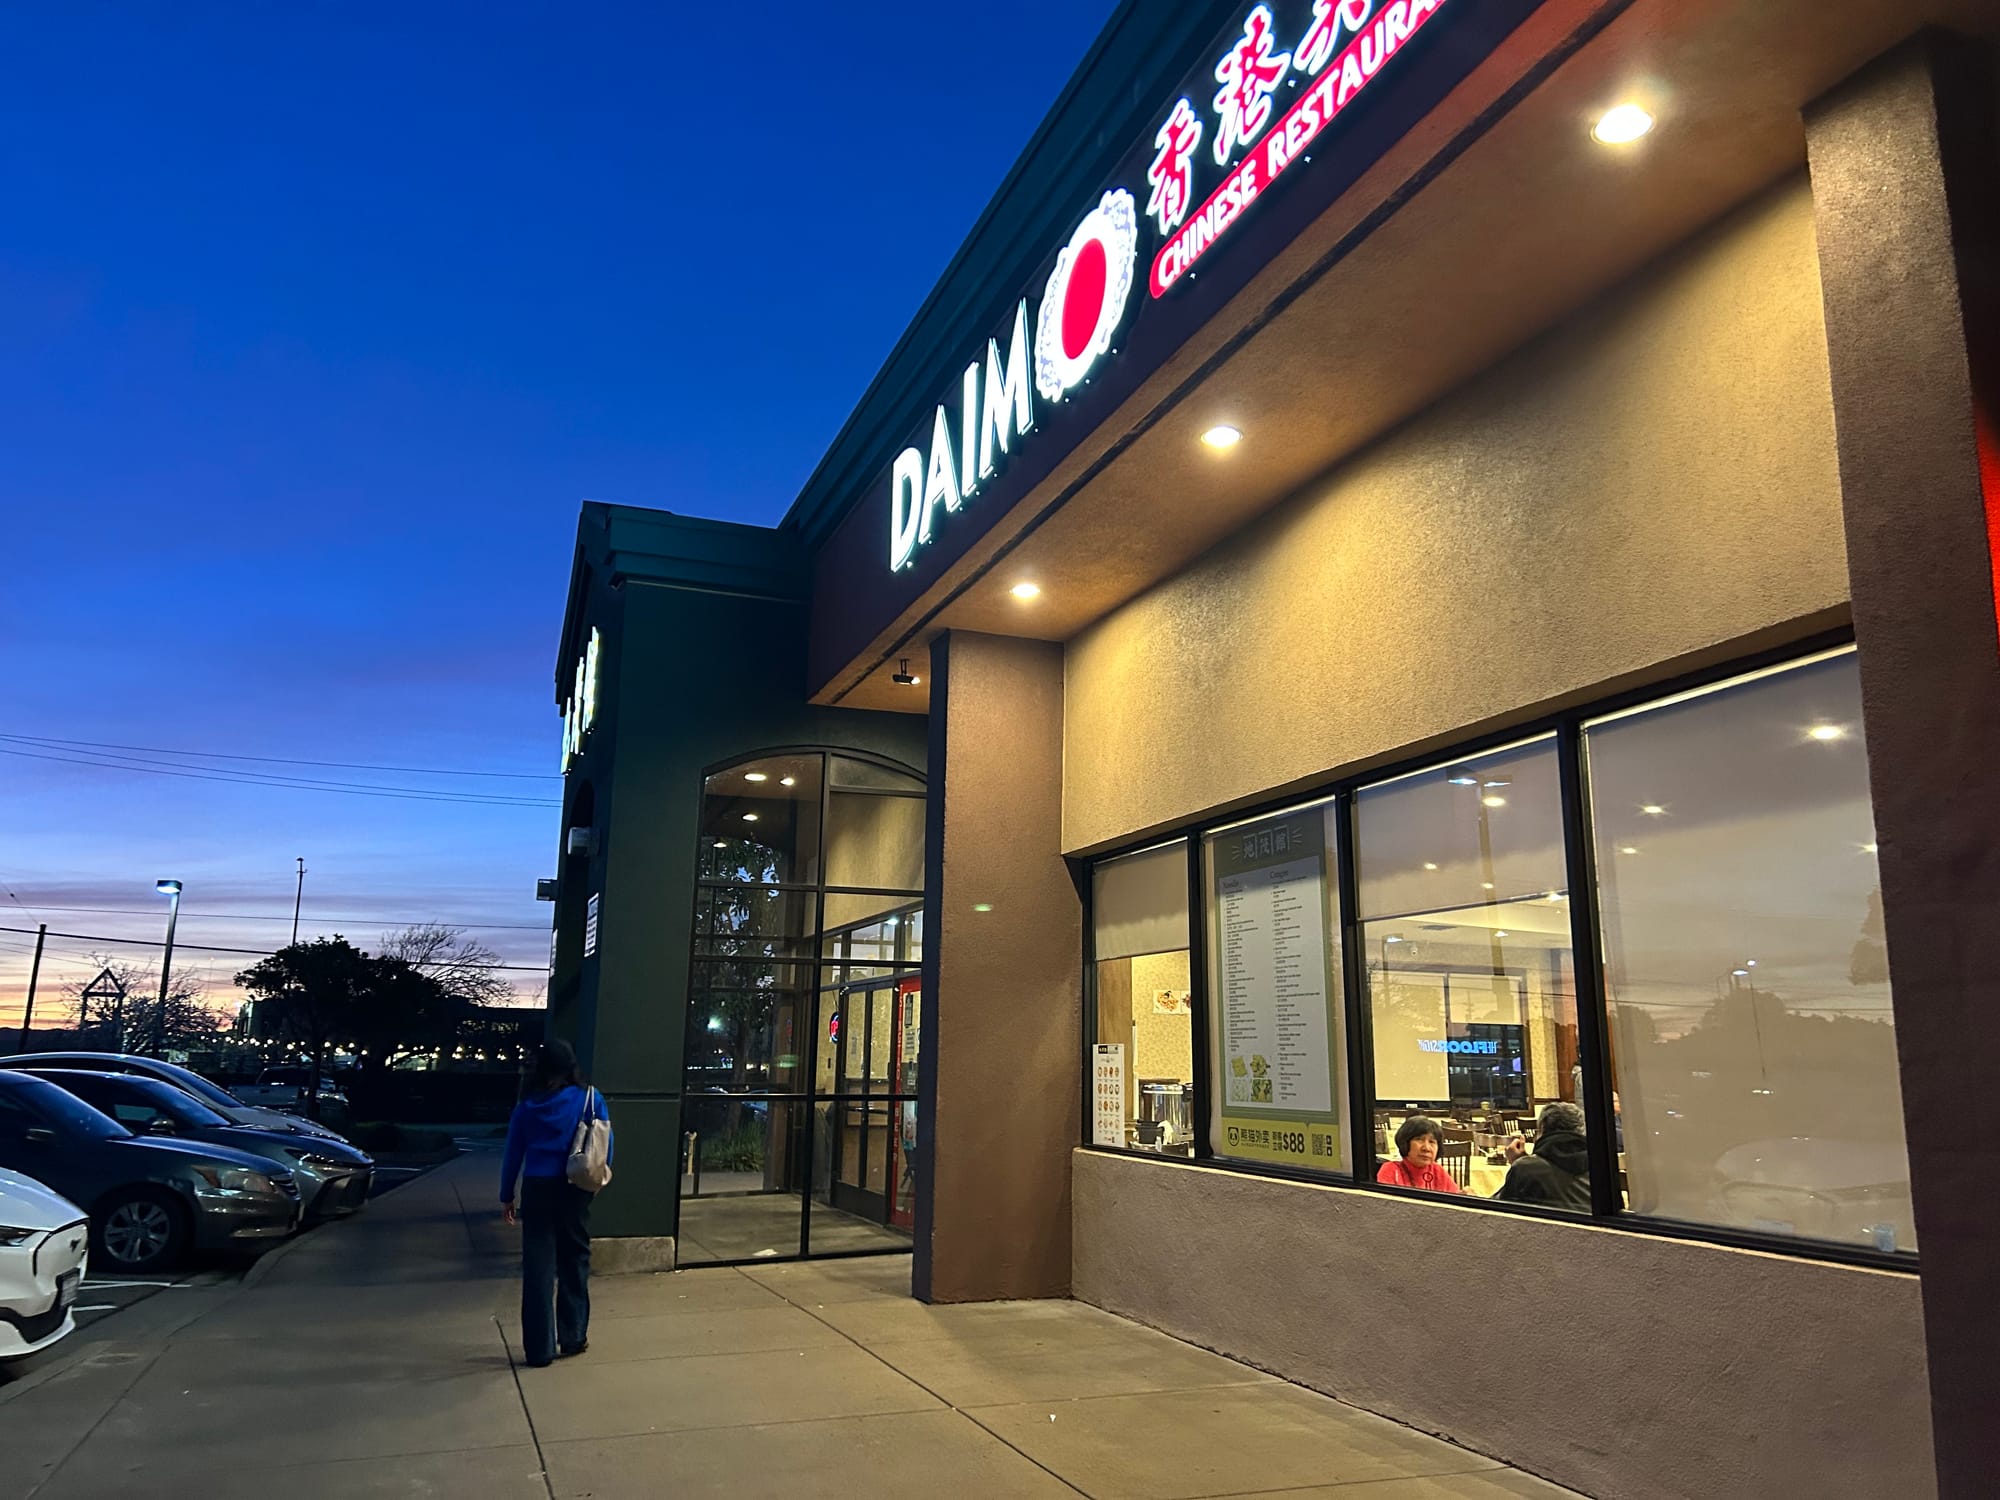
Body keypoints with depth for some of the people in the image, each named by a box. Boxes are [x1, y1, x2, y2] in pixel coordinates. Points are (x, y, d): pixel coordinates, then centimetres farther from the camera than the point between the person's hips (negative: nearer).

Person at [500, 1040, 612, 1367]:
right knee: (574, 1261, 14)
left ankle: (540, 1348, 5)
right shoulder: (589, 1098, -1)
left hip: (537, 1189, 0)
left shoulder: (528, 1105, 2)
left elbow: (513, 1152, 4)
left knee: (538, 1267, 4)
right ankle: (573, 1337, 21)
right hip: (573, 1189, 0)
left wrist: (506, 1196, 11)